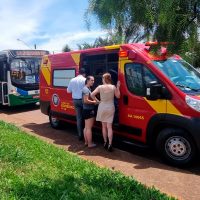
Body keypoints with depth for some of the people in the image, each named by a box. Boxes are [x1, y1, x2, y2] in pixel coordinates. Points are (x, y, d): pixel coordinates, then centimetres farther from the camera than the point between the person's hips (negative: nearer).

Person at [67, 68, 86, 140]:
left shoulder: (72, 80, 6)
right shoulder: (84, 80, -9)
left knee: (78, 118, 10)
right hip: (83, 100, -5)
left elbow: (68, 91, 12)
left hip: (75, 100, 5)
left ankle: (80, 135, 14)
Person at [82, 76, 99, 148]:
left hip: (87, 110, 11)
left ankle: (86, 142, 25)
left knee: (86, 127, 15)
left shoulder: (88, 88, 16)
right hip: (89, 110, -11)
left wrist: (95, 100, 3)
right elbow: (86, 100, -23)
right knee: (89, 128, -5)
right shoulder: (86, 89, -16)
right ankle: (90, 143, 1)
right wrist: (94, 102, -12)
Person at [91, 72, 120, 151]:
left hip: (102, 108, 0)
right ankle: (110, 144, -5)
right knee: (109, 127, 2)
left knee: (104, 126, 14)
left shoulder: (100, 87, -6)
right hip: (110, 108, 0)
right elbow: (118, 96, 5)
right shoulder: (113, 87, -5)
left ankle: (105, 142, 21)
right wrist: (118, 87, 11)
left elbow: (92, 95, -10)